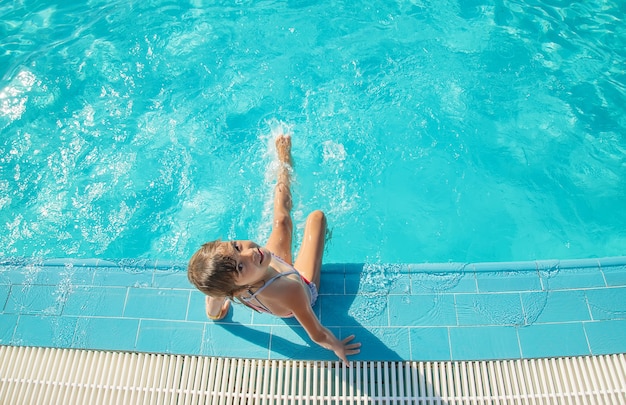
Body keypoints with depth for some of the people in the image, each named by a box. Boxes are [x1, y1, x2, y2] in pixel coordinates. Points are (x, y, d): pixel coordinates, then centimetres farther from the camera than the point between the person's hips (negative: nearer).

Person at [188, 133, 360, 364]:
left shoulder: (218, 286, -38)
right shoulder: (290, 292, -53)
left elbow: (214, 315, -14)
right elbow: (318, 336, -33)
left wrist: (222, 295, 7)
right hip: (302, 283, -3)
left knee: (281, 220, 24)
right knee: (316, 216, 11)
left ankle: (284, 163, 55)